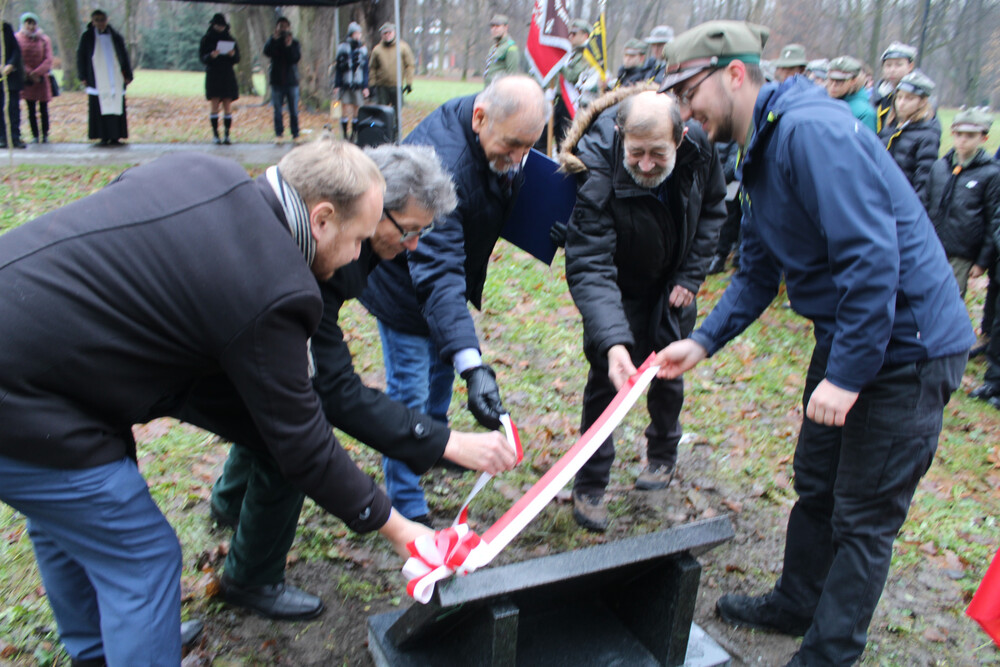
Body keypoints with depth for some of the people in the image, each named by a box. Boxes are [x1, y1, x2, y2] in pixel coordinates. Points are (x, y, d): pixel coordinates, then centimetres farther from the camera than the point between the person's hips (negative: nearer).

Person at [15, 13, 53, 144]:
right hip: (27, 80, 0)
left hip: (42, 78, 0)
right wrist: (29, 74, -13)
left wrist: (36, 73, -15)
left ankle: (45, 135, 12)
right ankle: (35, 135, 7)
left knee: (44, 109, 4)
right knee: (31, 110, 2)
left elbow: (48, 59, -4)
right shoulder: (18, 39, 0)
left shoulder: (44, 39, 3)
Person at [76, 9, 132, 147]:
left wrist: (127, 75, 4)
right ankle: (103, 137, -3)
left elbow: (124, 56, 13)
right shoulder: (87, 37, 7)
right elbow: (81, 56, 7)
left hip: (116, 78, 1)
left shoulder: (115, 37, 11)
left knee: (117, 106, -2)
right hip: (97, 79, -1)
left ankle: (115, 137, 3)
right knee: (99, 108, -5)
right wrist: (83, 76, -1)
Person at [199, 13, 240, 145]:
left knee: (227, 106, -2)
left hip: (228, 76, 2)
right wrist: (211, 56, -21)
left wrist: (232, 55, -15)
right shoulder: (206, 39, 5)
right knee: (214, 105, -6)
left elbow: (237, 59, 7)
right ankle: (215, 135, -5)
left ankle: (226, 135, 0)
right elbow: (202, 57, -1)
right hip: (213, 76, -2)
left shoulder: (230, 40, 11)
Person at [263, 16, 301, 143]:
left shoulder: (294, 42, 8)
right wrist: (275, 38, -20)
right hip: (277, 80, 1)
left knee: (294, 110, 0)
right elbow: (267, 52, -13)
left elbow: (297, 57, -8)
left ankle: (295, 135, 5)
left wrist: (289, 46, -20)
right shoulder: (273, 41, 8)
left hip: (292, 80, 0)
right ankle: (279, 134, 6)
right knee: (277, 110, 1)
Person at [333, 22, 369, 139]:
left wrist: (365, 86, 3)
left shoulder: (363, 49, 8)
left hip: (358, 85, 2)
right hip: (345, 84, -1)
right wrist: (336, 85, -3)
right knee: (345, 109, -4)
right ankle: (345, 134, 4)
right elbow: (338, 68, 3)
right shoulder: (343, 48, 2)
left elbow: (365, 69, 10)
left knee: (356, 109, 2)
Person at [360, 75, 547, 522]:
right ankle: (407, 510, 13)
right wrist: (472, 365, -54)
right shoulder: (439, 163, -41)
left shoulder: (499, 145, -14)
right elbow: (438, 271, -47)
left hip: (453, 277, 9)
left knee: (443, 367, 25)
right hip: (404, 288, -8)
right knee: (409, 393, -2)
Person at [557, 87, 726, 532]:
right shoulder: (596, 174, -38)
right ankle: (590, 486, 7)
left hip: (671, 281, 4)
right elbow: (589, 268, -43)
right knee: (607, 373, -9)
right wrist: (613, 341, -56)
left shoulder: (698, 147, -23)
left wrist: (690, 276, -8)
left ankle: (663, 454, 38)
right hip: (619, 286, -3)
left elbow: (712, 209, -2)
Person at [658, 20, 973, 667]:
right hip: (847, 339, 10)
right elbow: (759, 272, 13)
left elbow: (872, 256, -30)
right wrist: (704, 342, 3)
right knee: (815, 485, 21)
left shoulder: (812, 130, -24)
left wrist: (846, 374, -25)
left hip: (905, 344, -10)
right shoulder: (763, 153, 9)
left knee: (863, 517, 4)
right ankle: (797, 603, 42)